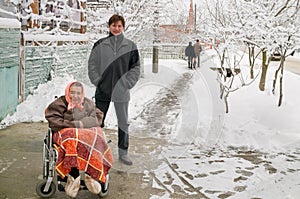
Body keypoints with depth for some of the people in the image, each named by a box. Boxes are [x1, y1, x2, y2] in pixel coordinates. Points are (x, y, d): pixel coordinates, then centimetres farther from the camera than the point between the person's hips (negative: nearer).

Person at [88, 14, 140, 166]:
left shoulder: (130, 46, 0)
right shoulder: (100, 44, 0)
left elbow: (135, 67, 4)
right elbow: (92, 64, 4)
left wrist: (128, 83, -6)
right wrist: (97, 81, -5)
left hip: (121, 91, 0)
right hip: (102, 91, 0)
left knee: (123, 123, 10)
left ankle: (123, 152, 23)